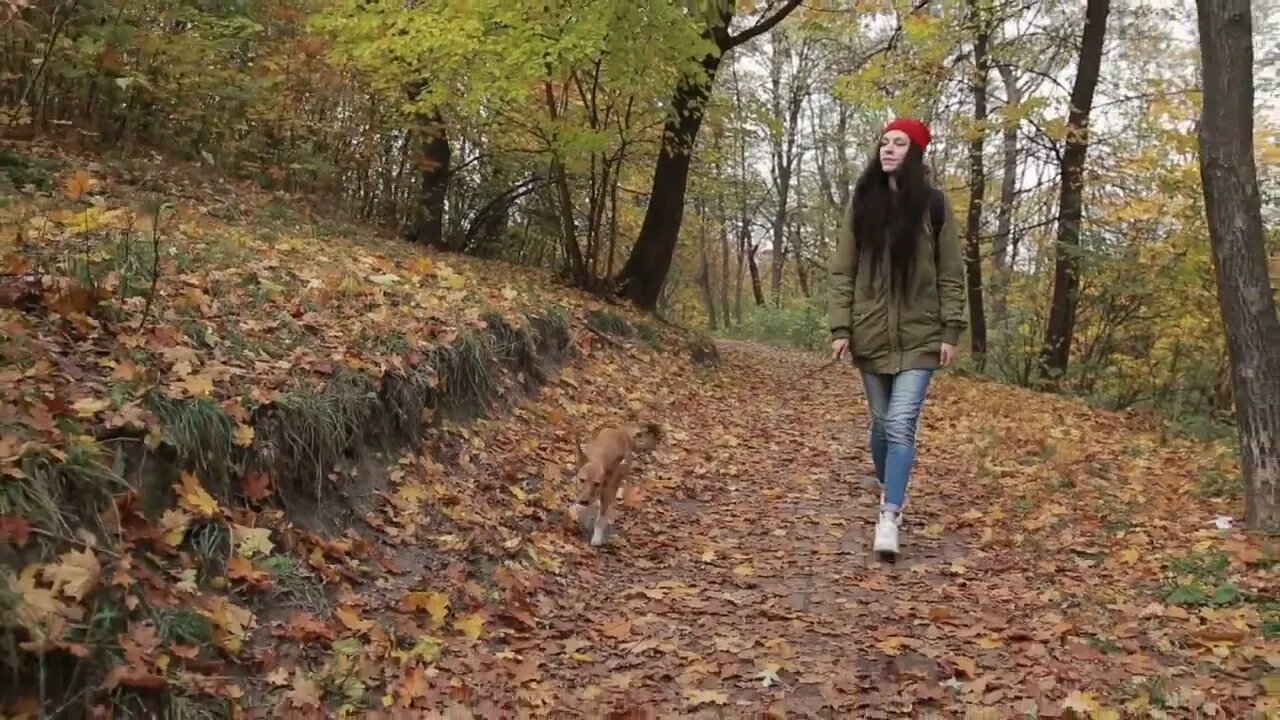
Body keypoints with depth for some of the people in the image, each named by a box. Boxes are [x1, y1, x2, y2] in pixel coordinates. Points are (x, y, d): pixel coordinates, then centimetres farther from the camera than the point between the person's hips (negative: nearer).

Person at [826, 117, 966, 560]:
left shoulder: (932, 204, 0)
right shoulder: (862, 203, 4)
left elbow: (951, 274, 1)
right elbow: (842, 270, 3)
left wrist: (951, 331, -5)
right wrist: (840, 327, -4)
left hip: (919, 335, -2)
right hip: (871, 333, 2)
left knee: (901, 424, -12)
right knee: (882, 423, 12)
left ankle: (889, 519, -14)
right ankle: (890, 493, 35)